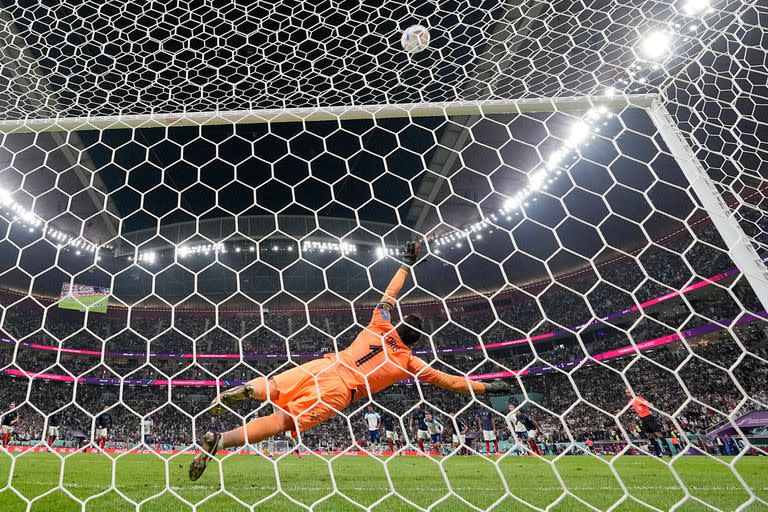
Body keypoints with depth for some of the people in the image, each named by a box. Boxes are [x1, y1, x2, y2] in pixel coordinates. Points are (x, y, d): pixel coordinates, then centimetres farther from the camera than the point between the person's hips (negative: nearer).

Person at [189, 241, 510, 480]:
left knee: (270, 389, 13)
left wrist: (406, 265, 35)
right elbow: (450, 381, 17)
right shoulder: (408, 362, 11)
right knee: (282, 420, -8)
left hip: (323, 367, 3)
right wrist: (486, 387, 28)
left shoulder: (381, 327, 16)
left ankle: (245, 390, -20)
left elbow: (389, 296, 27)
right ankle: (218, 442, -23)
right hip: (339, 390, -3)